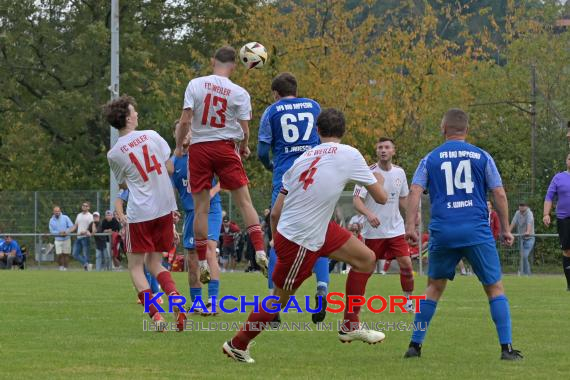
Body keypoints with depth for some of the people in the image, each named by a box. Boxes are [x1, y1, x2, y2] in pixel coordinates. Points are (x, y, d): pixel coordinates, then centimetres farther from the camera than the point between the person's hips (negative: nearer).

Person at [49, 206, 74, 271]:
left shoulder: (65, 218, -2)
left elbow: (71, 226, -3)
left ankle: (65, 267, 10)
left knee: (66, 254, 1)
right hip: (58, 240, 1)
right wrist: (59, 233, -17)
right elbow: (51, 231, -1)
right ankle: (61, 266, 14)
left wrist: (66, 232, -19)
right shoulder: (51, 220, 2)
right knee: (59, 255, -8)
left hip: (66, 239, -1)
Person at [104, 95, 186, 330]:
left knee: (136, 266, 7)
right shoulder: (151, 136, -1)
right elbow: (169, 167, 5)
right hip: (165, 209, 3)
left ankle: (155, 315, -11)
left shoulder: (114, 154, -4)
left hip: (139, 213, -3)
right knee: (154, 263, 15)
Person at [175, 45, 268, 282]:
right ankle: (260, 252, -6)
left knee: (201, 208, 5)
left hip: (199, 147, 0)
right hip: (225, 147, 0)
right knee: (244, 202, 4)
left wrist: (178, 146, 6)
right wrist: (244, 148, 19)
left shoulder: (195, 85, -3)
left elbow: (185, 120, -8)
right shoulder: (239, 93, -2)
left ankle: (202, 263, 7)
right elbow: (244, 129, -1)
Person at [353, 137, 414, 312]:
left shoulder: (399, 172, 3)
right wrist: (368, 214, -36)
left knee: (406, 263, -8)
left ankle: (409, 300, 6)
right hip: (373, 231, -3)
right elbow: (356, 200, -19)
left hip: (396, 229, 3)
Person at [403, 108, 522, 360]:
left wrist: (410, 226, -5)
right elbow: (499, 194, 4)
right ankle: (507, 348, -2)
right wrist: (505, 228, 11)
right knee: (495, 288, 6)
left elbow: (415, 191, -2)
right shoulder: (481, 156, 7)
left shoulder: (430, 159, 9)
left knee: (434, 286, 17)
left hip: (442, 233, 2)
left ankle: (415, 345, 13)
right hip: (477, 232, -2)